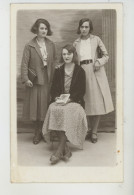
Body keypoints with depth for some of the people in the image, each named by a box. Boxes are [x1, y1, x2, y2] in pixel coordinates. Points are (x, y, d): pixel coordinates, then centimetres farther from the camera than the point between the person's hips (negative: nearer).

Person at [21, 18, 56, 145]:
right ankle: (37, 133, 16)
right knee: (35, 106, 3)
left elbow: (53, 63, 9)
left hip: (47, 79, 2)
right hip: (34, 80, -2)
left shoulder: (51, 45, 7)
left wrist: (53, 78, 2)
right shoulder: (29, 46, -3)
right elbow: (24, 63, -6)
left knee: (45, 106, 6)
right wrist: (25, 78, -14)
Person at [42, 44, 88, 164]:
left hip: (75, 101, -3)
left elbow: (82, 91, 0)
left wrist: (70, 99, -15)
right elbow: (53, 89, 15)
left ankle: (59, 151, -34)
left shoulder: (80, 71, 7)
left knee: (68, 111, -36)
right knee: (53, 109, -31)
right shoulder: (58, 71, 16)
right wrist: (56, 98, -8)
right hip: (59, 101, 3)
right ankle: (66, 149, -30)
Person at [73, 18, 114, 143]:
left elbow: (106, 56, 5)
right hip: (82, 72, 2)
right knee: (86, 103, 2)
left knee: (97, 102, -3)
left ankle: (94, 132, 7)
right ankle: (92, 129, 18)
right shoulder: (76, 43, 12)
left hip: (96, 73, -2)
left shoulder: (96, 40, 5)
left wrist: (98, 62, -12)